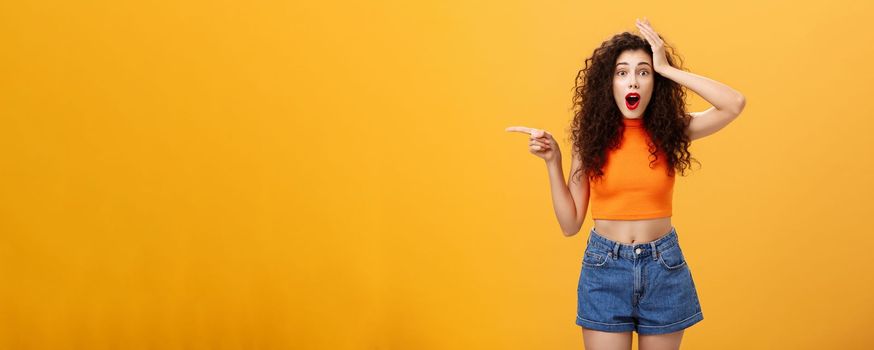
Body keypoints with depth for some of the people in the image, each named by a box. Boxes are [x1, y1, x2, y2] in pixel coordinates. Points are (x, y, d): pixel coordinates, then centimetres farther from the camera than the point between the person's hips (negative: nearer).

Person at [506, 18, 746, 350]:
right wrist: (552, 160, -12)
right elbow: (570, 223, -3)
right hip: (605, 268, -1)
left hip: (663, 268, 1)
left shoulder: (669, 132, -3)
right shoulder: (592, 136, -4)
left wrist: (667, 69, -16)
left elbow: (735, 103, -19)